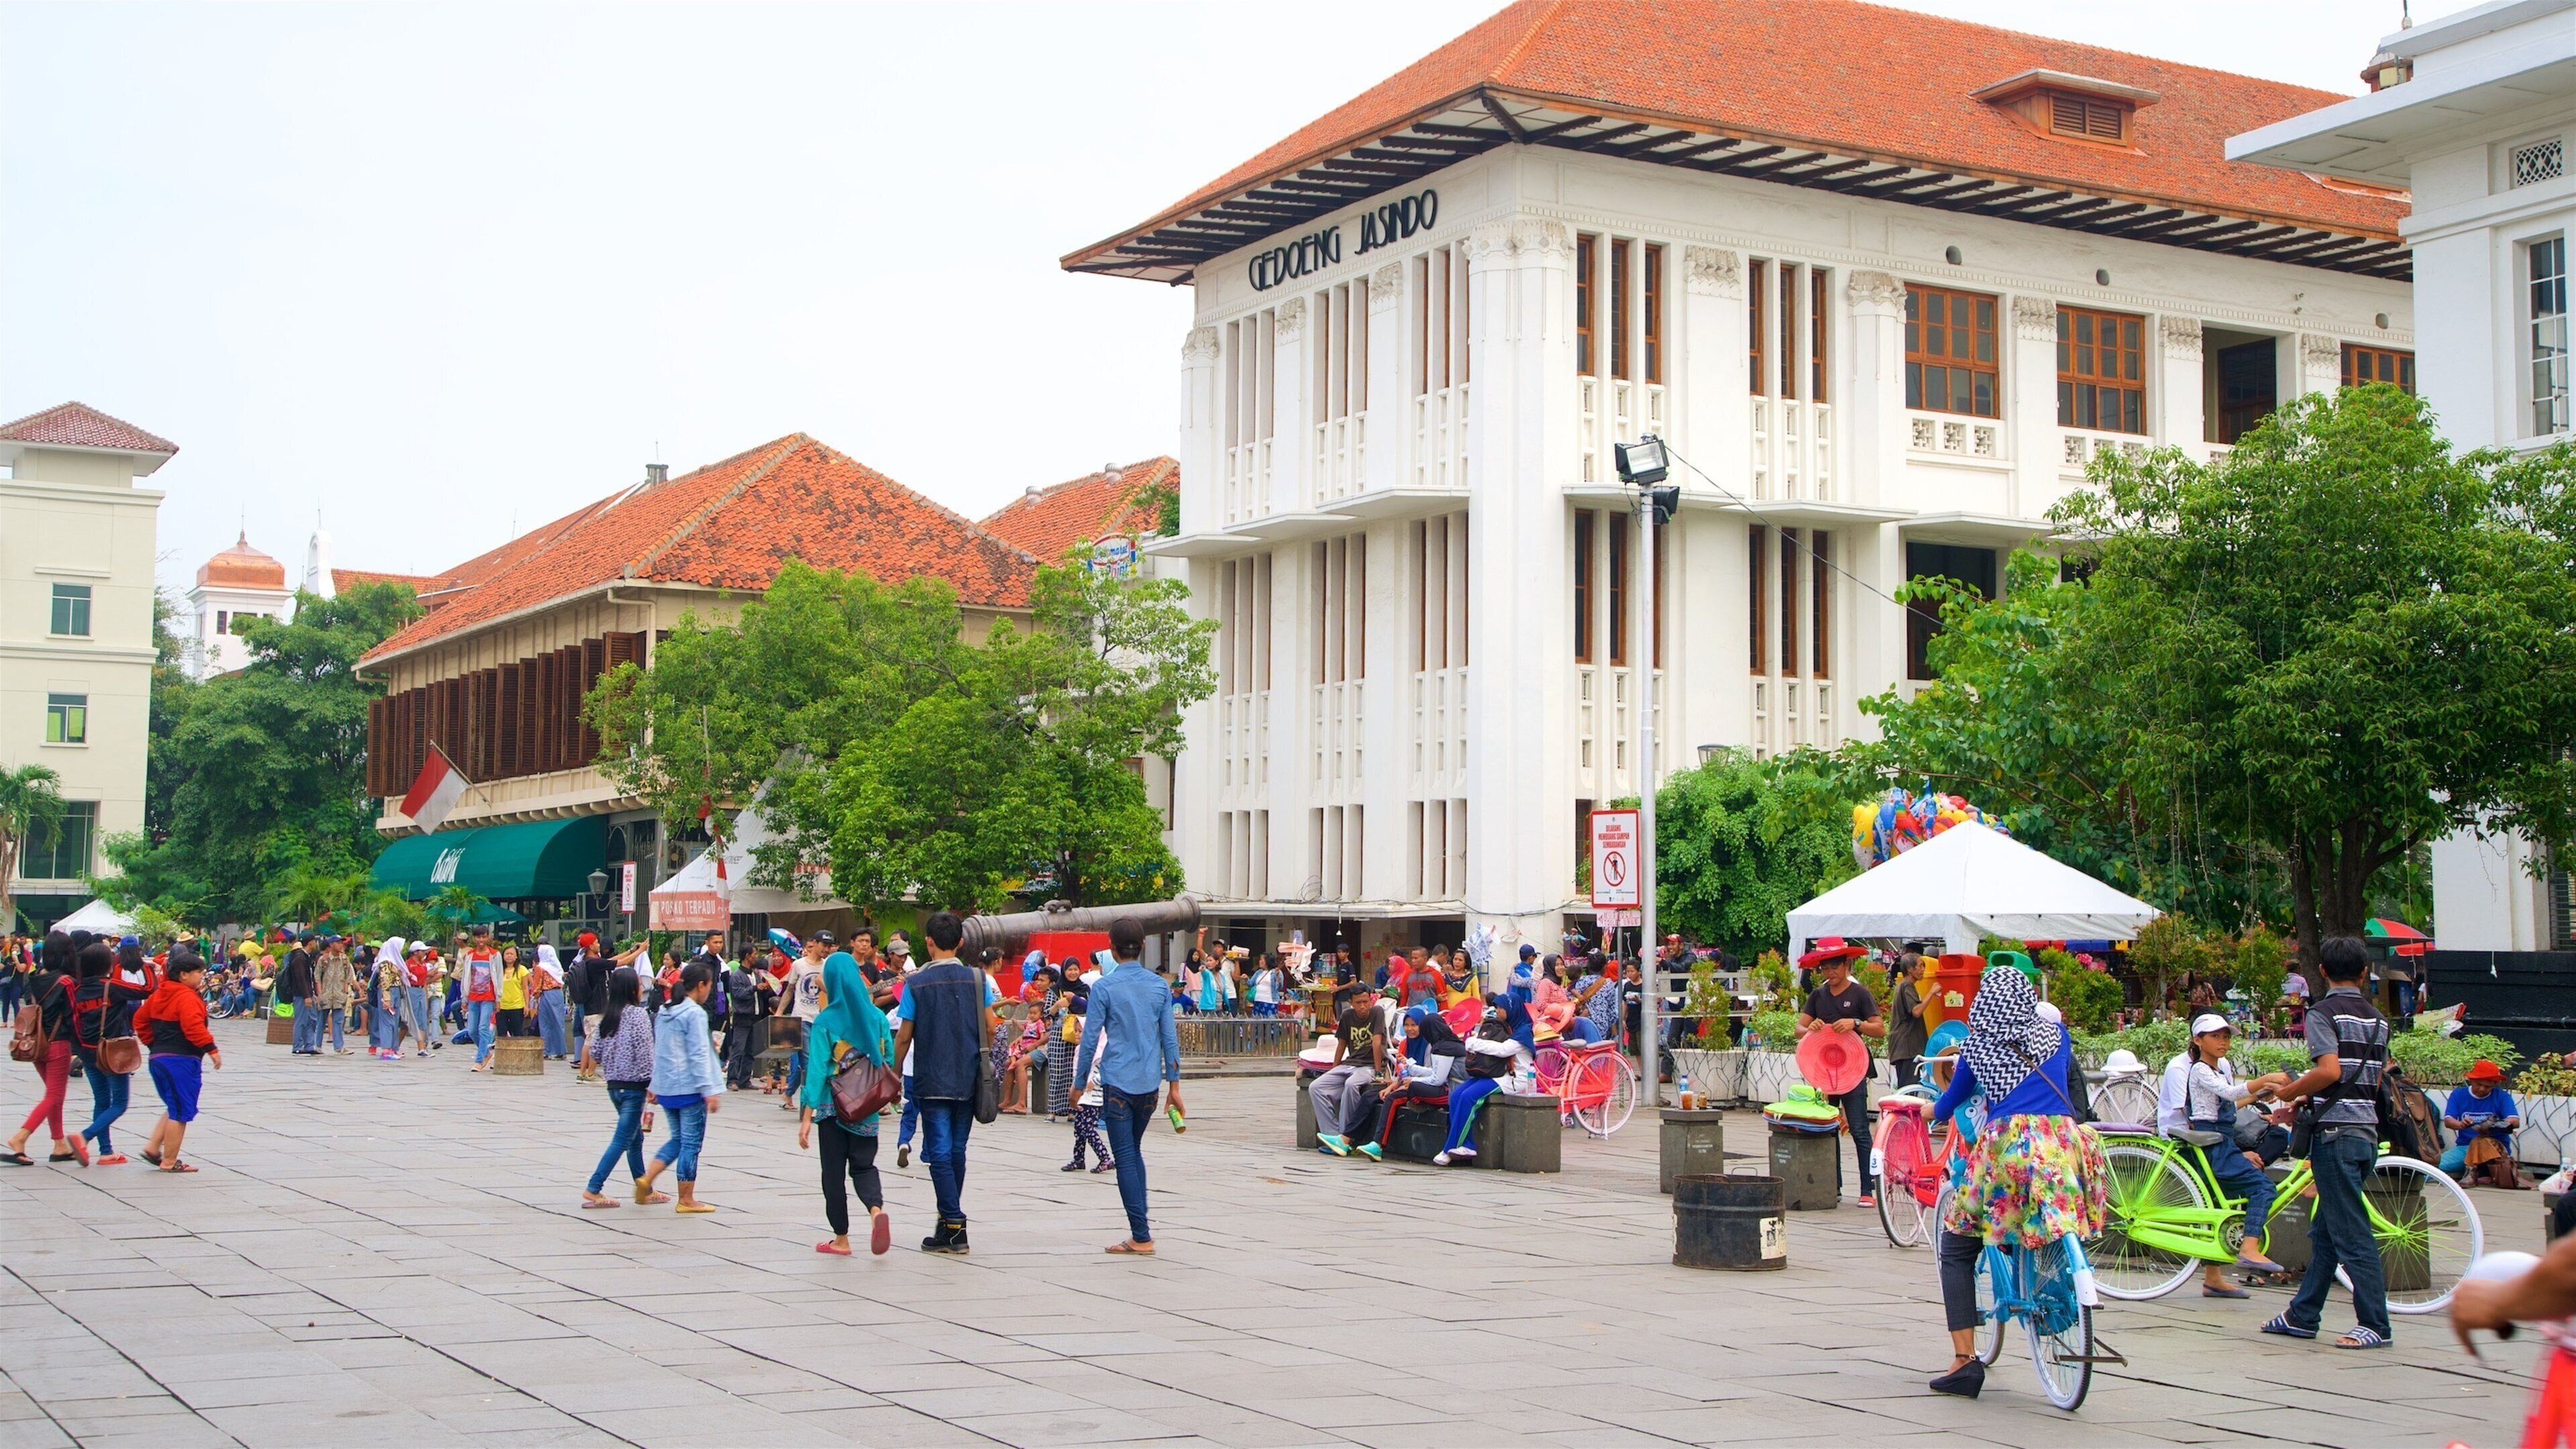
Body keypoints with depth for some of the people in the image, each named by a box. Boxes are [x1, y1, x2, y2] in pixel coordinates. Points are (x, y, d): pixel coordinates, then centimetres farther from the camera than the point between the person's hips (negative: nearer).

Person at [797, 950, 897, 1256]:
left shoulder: (825, 1021, -10)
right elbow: (890, 1059, 3)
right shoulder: (877, 1017, -2)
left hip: (834, 1105, -3)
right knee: (863, 1165, 12)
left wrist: (807, 1116, -15)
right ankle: (876, 1209, -18)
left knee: (834, 1171, 10)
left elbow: (817, 1069, -14)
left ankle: (841, 1239, 14)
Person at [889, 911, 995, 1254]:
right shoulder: (978, 980, -1)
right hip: (968, 1081, 3)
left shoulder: (916, 983, -6)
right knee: (957, 1151, 14)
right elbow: (991, 1029, -1)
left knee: (939, 1152, -1)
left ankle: (954, 1225, -7)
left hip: (932, 1081, -3)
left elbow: (904, 1036, -4)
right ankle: (950, 1219, 22)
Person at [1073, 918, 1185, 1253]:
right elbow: (1169, 1036, 7)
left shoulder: (1105, 987, -7)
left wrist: (1080, 1081, 4)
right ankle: (1140, 1228, 16)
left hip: (1118, 1081, -5)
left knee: (1125, 1157, -1)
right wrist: (1173, 1084, 12)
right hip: (1150, 1082, 5)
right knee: (1135, 1151, 18)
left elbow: (1091, 1037, -6)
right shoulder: (1159, 986, 5)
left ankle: (1141, 1237, -4)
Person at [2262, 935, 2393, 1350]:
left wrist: (2289, 1092, -5)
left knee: (2351, 1232, -5)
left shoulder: (2323, 1012, -9)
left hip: (2336, 1132, -8)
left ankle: (2375, 1324, -5)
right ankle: (2302, 1316, 19)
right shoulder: (2378, 1019, 14)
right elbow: (2374, 1080, 17)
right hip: (2368, 1130, 8)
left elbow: (2329, 1071, -22)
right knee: (2325, 1229, 14)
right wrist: (2305, 1103, 22)